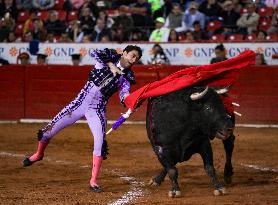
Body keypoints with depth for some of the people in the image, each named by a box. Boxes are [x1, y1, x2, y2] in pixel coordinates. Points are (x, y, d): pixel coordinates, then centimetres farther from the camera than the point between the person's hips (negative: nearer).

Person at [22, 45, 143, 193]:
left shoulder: (126, 76, 5)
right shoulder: (111, 56, 1)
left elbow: (125, 98, -8)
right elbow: (95, 53, -20)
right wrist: (110, 65, -21)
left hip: (97, 109, 1)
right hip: (81, 101, -1)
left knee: (100, 142, -17)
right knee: (50, 129, 2)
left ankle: (93, 182, -7)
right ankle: (39, 154, 32)